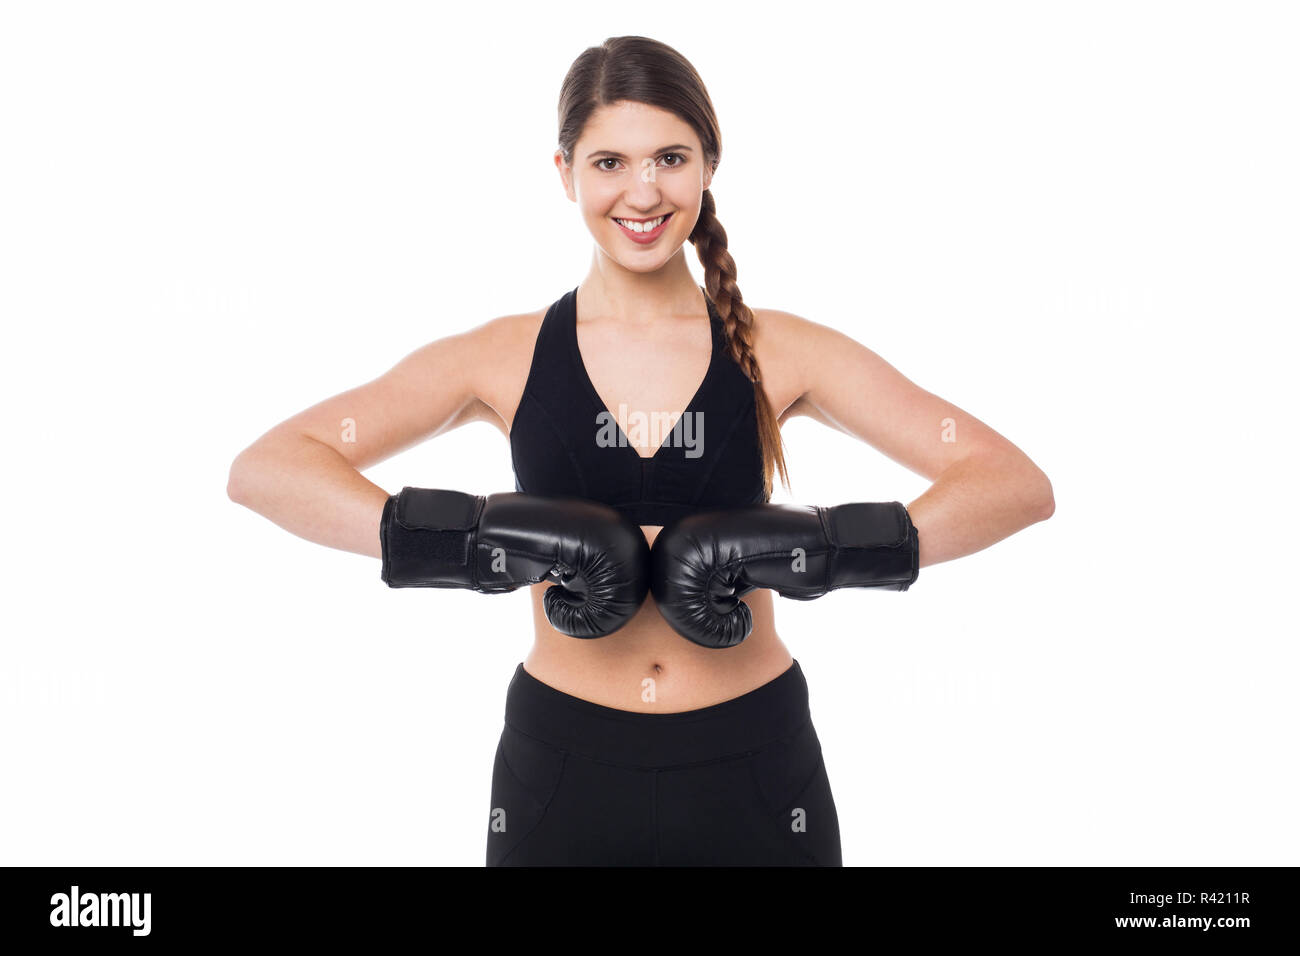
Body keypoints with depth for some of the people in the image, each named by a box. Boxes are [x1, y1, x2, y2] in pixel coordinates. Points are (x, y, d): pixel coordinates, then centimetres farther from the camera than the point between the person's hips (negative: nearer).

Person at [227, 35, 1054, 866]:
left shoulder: (781, 355, -3)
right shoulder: (506, 359, -3)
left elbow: (1018, 484, -7)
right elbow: (264, 469, -10)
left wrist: (819, 550, -21)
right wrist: (473, 542, -24)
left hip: (755, 773, 0)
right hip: (560, 773, 0)